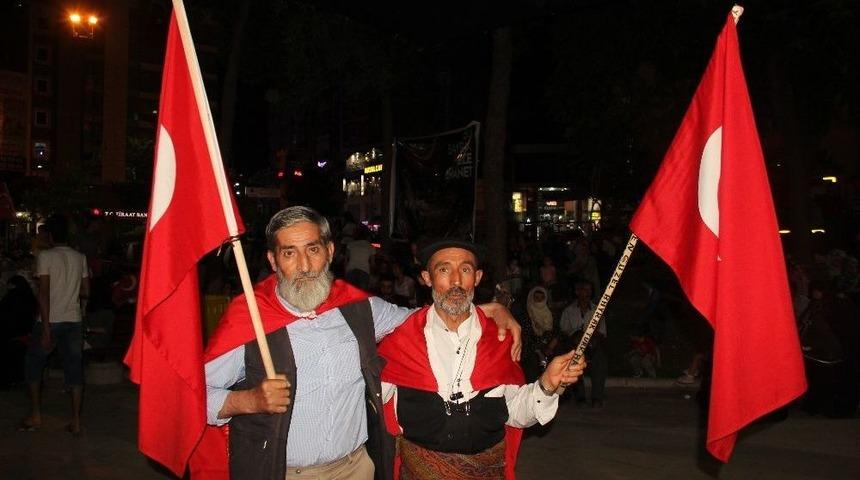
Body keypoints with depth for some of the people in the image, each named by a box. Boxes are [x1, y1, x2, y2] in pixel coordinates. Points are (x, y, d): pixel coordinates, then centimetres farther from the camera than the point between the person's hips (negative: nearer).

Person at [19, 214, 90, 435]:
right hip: (74, 321, 4)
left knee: (33, 366, 15)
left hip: (51, 321, -4)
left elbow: (44, 293, -15)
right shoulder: (80, 257, 6)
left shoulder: (45, 256, -8)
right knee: (75, 370, 6)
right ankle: (76, 421, 6)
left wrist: (46, 328, -15)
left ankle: (35, 416, 18)